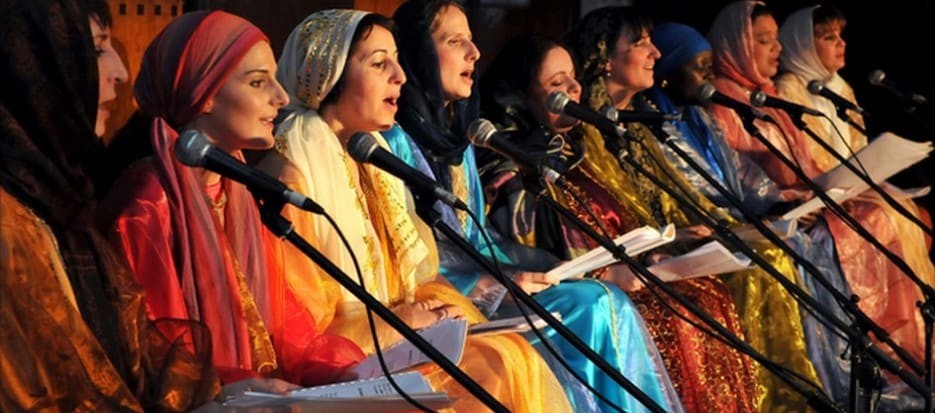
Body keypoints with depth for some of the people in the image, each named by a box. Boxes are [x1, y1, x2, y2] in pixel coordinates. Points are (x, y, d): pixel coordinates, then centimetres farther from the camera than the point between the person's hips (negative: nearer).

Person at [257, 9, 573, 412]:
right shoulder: (291, 174, -13)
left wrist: (436, 306, -1)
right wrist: (392, 323, -13)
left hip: (392, 346, 8)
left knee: (513, 354, -12)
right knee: (499, 366, -20)